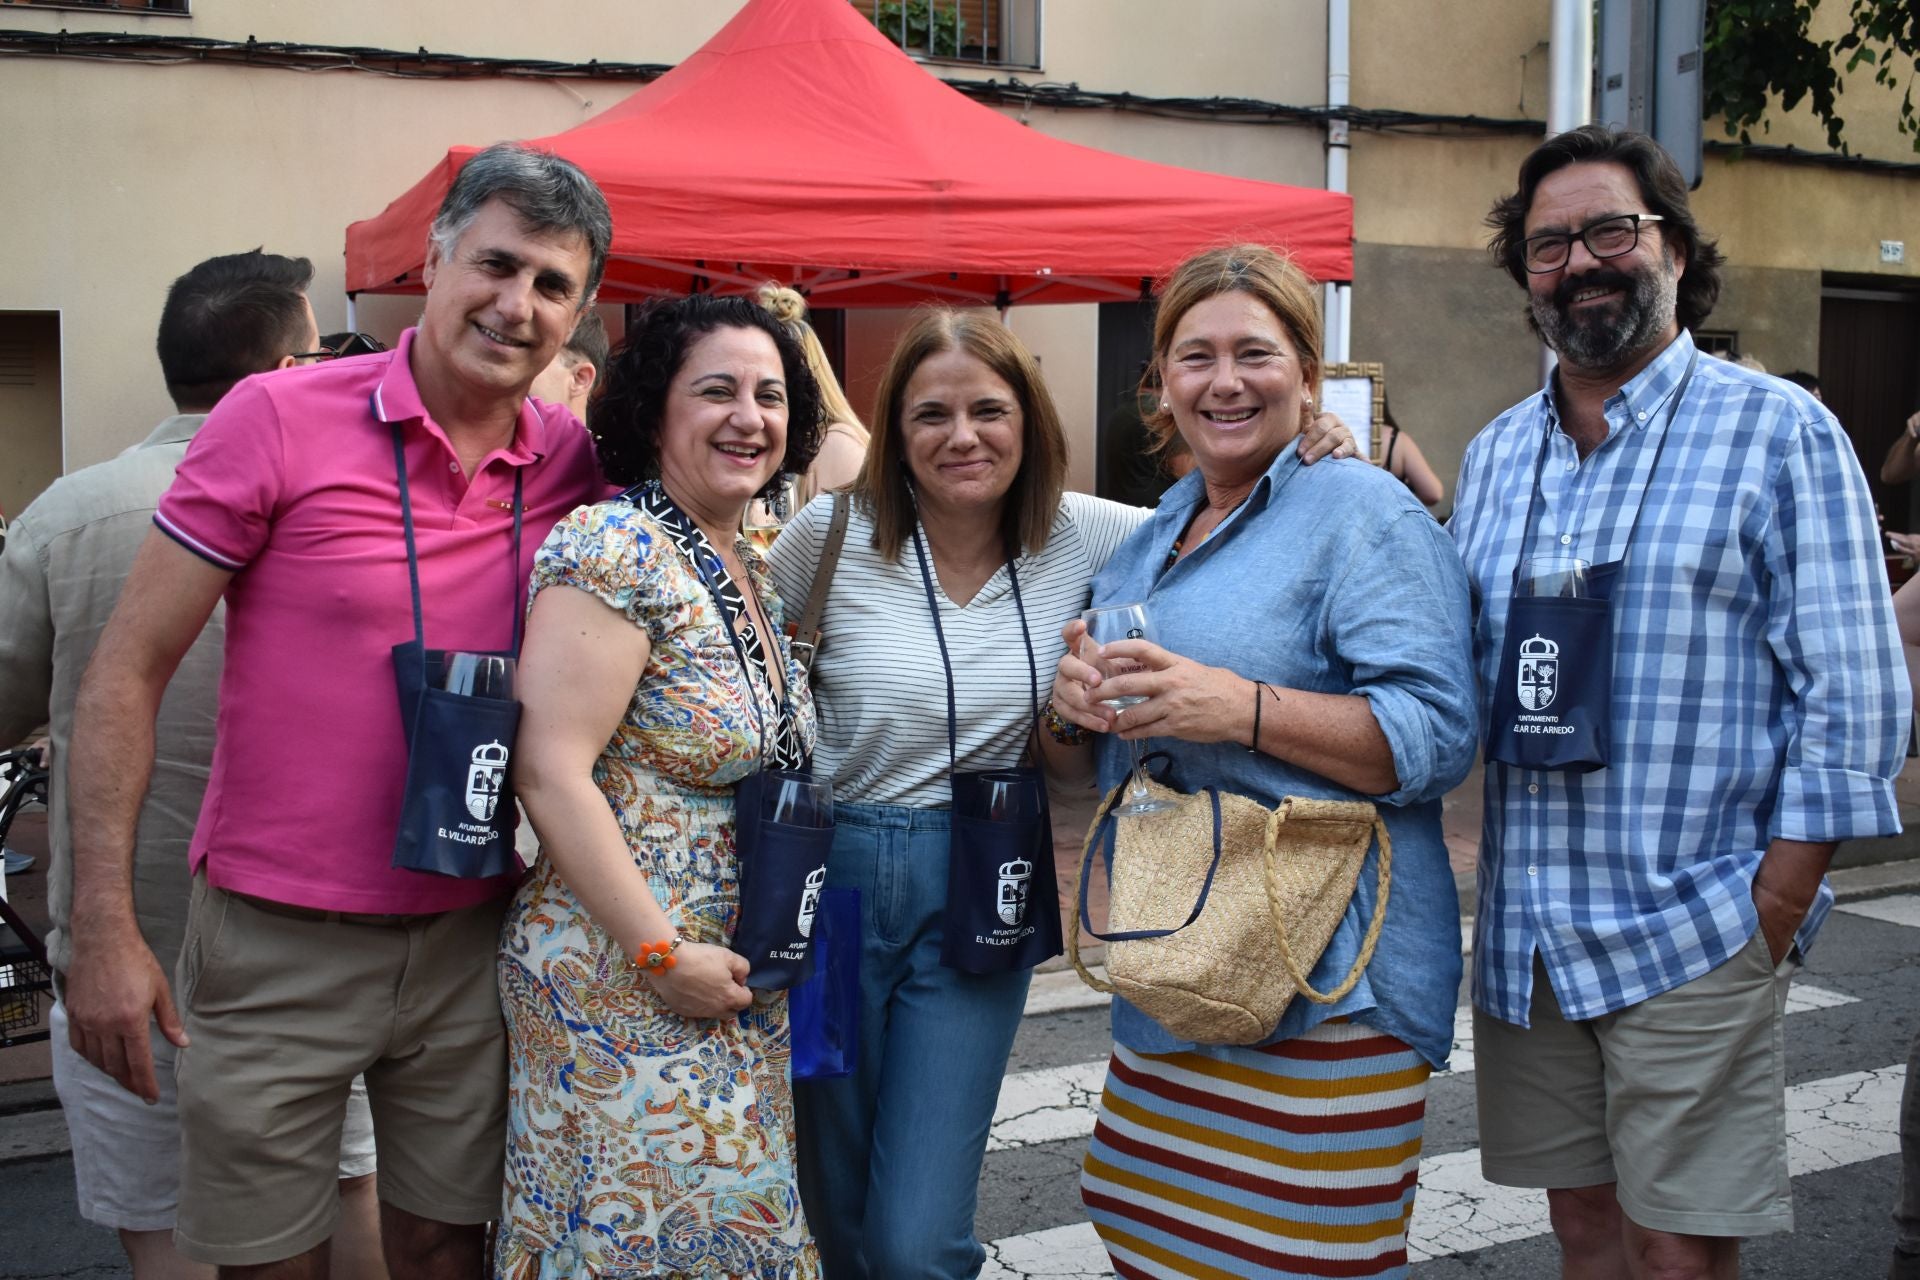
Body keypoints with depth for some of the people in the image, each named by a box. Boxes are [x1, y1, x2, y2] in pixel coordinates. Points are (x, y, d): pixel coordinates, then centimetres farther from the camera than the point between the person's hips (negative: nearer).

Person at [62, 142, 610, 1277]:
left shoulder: (575, 460, -1)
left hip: (473, 943, 3)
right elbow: (127, 672, -8)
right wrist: (105, 928, -10)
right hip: (278, 943, -3)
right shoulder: (279, 420, -11)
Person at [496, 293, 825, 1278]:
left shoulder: (754, 574, 11)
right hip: (621, 978, -8)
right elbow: (551, 771, -21)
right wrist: (665, 956, -21)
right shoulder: (616, 550, -16)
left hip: (739, 990, 8)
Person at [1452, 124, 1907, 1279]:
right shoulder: (1497, 455, 12)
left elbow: (1853, 701, -8)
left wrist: (1770, 921, -12)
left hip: (1692, 938, -5)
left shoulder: (1780, 432, -4)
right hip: (1525, 936, 5)